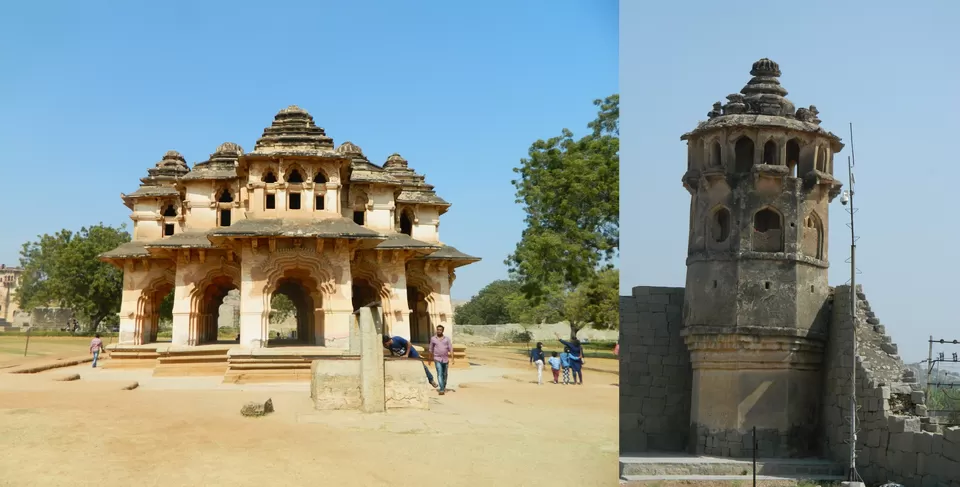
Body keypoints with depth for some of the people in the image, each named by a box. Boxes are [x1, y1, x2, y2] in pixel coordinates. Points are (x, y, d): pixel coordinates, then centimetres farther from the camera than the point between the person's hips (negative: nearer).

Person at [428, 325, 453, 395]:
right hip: (437, 359, -2)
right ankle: (441, 389, -22)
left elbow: (451, 349, -2)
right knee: (439, 374, -15)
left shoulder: (447, 339, 1)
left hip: (445, 359, 2)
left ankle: (444, 387, 33)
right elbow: (431, 350, 10)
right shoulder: (433, 339, 2)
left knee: (444, 374, 13)